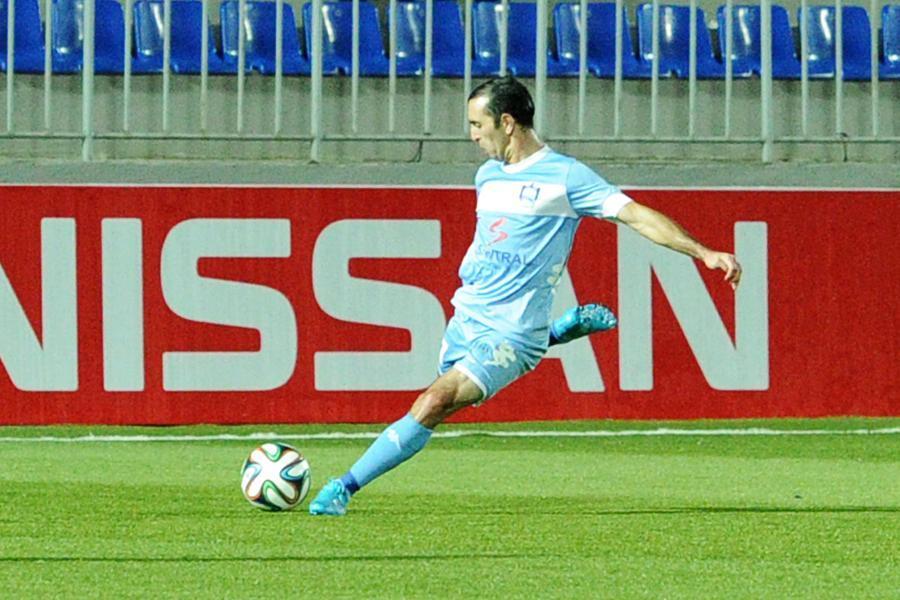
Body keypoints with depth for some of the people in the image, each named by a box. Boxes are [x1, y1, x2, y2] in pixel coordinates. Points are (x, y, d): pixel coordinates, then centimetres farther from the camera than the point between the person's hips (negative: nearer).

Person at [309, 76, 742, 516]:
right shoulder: (487, 176, 12)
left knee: (433, 404, -22)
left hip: (509, 332, -9)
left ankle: (346, 487, -16)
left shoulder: (565, 176, -10)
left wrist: (703, 252, -22)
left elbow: (635, 215, -14)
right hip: (465, 317, 9)